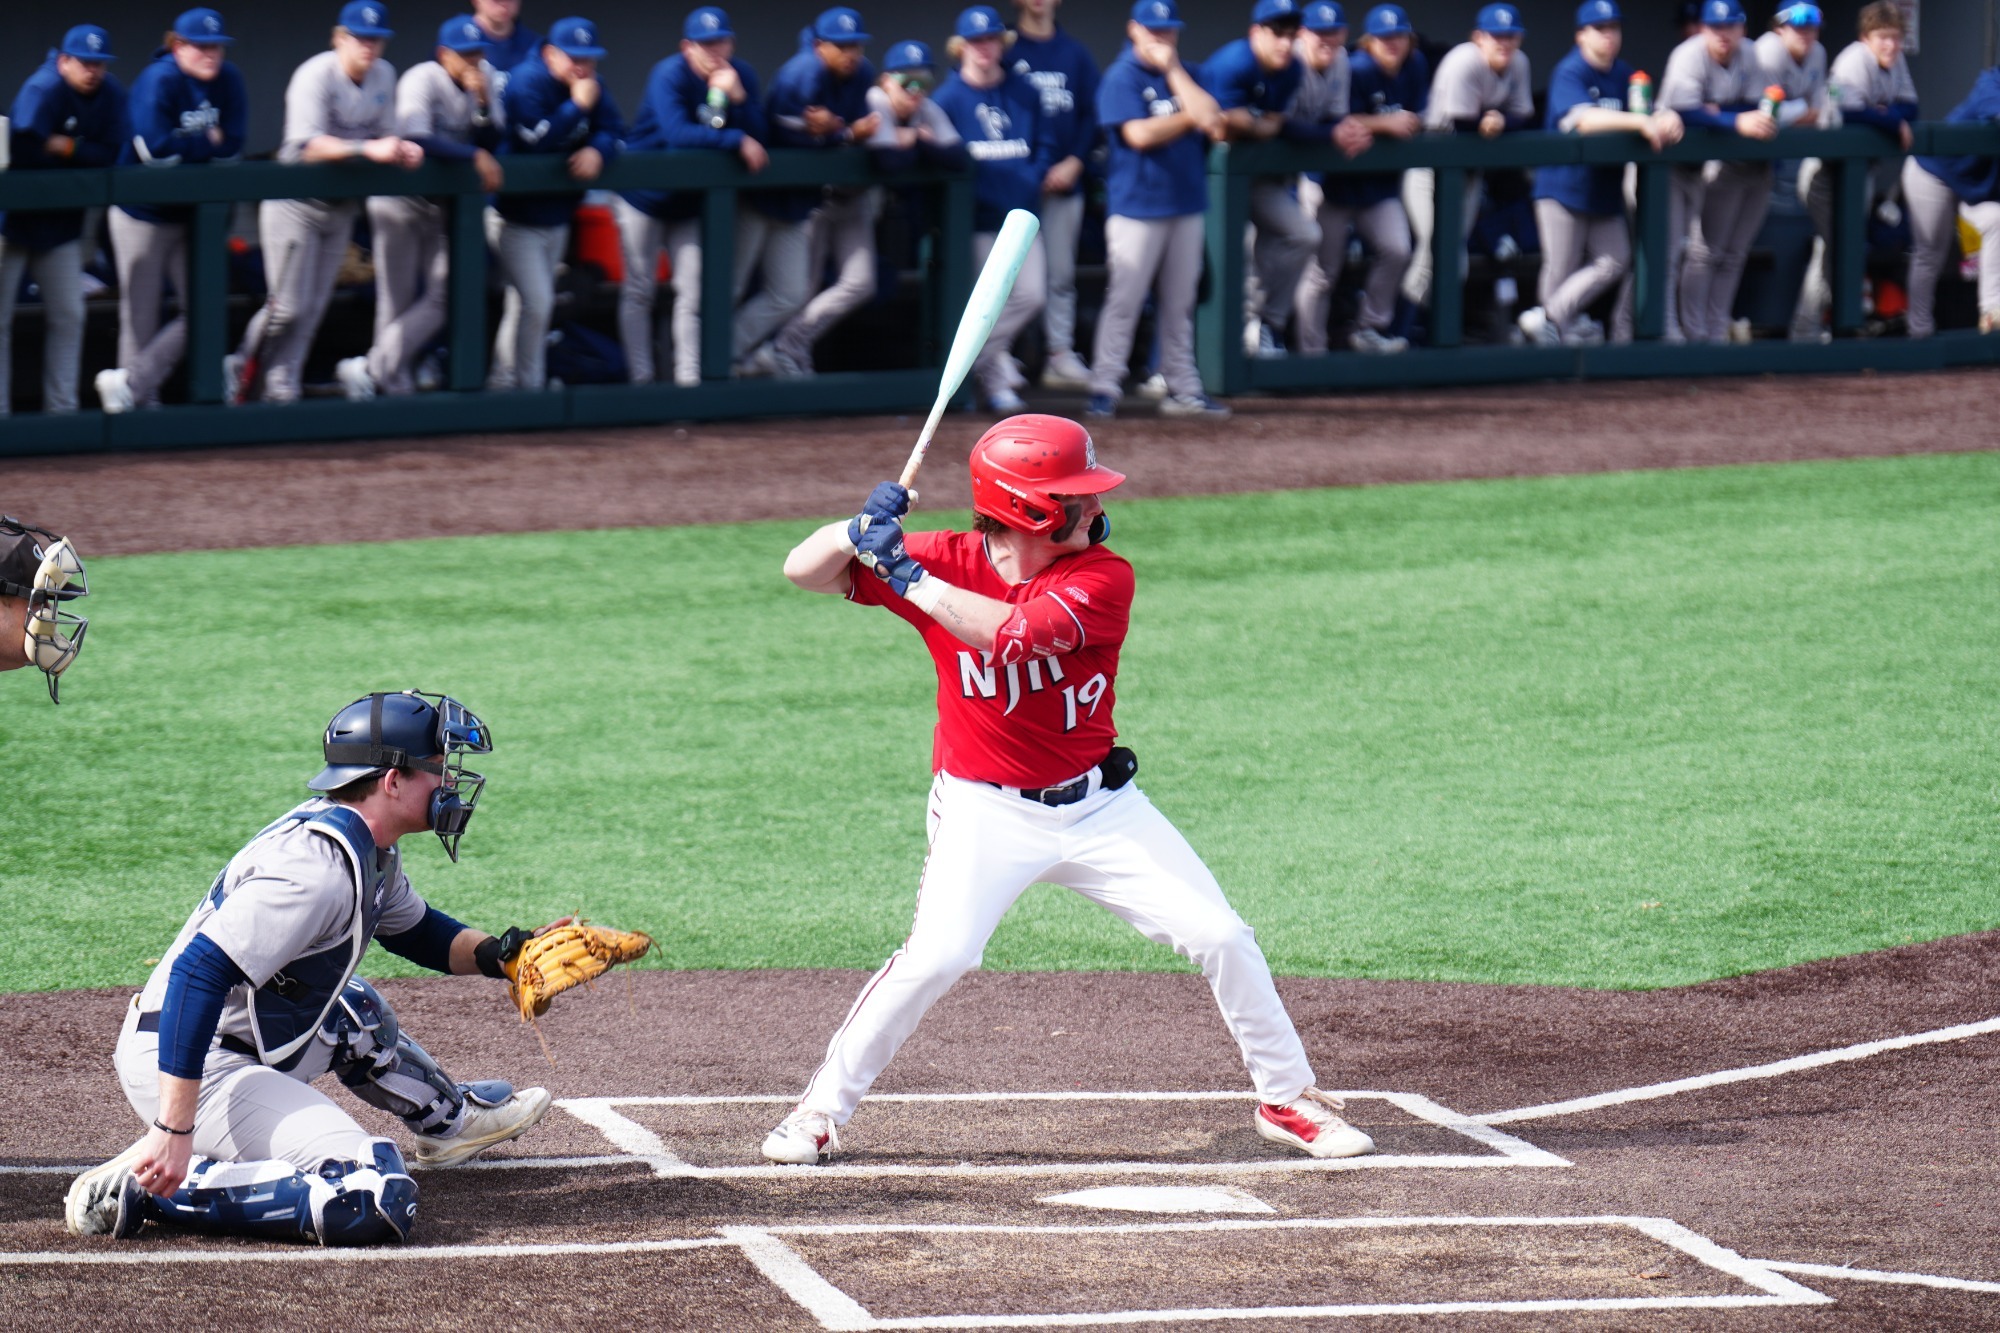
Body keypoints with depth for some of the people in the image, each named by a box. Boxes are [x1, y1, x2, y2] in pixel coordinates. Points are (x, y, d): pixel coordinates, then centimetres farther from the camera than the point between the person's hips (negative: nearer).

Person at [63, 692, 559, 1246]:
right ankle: (142, 1185, -20)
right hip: (197, 1069, -11)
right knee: (376, 1199, -24)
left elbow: (413, 930, 28)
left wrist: (494, 955, 7)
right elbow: (198, 973, -31)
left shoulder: (370, 847, 8)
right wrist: (174, 1130, -35)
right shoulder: (318, 865, -23)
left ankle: (448, 1119, 59)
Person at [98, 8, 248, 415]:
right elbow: (155, 150, -28)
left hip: (192, 213, 6)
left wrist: (185, 148, -18)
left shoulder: (228, 81, -2)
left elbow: (232, 148, -8)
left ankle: (128, 385, 8)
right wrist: (207, 142, -16)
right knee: (141, 318, -1)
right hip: (143, 213, -6)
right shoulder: (159, 81, -19)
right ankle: (142, 400, 9)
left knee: (201, 311, 1)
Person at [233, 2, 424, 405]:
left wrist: (403, 149, -18)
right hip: (296, 203, -7)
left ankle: (279, 388, 13)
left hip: (342, 207, 7)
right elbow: (309, 146, -32)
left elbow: (385, 133, 7)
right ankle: (243, 370, 12)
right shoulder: (315, 77, -20)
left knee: (313, 309, 6)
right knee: (289, 307, -8)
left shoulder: (384, 75, 2)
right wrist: (369, 149, -43)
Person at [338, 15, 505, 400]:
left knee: (442, 297, -3)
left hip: (444, 205, 6)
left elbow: (492, 142, -2)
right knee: (397, 302, -4)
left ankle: (372, 370, 2)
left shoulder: (484, 77, 1)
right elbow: (416, 138, -33)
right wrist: (475, 156, -32)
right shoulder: (421, 81, -18)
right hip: (401, 199, -6)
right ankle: (395, 384, 2)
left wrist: (483, 104, -20)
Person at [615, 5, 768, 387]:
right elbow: (676, 133, -35)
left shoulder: (742, 75, -6)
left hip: (691, 201, 4)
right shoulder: (669, 76, -21)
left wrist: (736, 97, -27)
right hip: (645, 195, -4)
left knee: (691, 293, 3)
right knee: (639, 291, 1)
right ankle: (641, 381, 6)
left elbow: (759, 136, -11)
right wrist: (737, 142, -36)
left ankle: (688, 379, 6)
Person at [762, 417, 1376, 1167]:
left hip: (1099, 806, 2)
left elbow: (1013, 634, -30)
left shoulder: (1102, 578, -12)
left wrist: (908, 575, -30)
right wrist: (865, 528, -28)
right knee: (936, 957, -21)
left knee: (1221, 938, -2)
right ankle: (821, 1111, -4)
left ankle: (1288, 1100, 17)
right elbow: (805, 571, -8)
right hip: (986, 812, -2)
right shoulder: (948, 562, -8)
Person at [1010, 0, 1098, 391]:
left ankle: (1061, 355, 9)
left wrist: (1074, 163, -5)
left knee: (1061, 272, 6)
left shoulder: (1075, 53, 12)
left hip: (1064, 179, 3)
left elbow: (1092, 114, 9)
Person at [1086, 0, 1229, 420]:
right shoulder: (1122, 77, -6)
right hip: (1137, 206, -6)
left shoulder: (1184, 74, 12)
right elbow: (1139, 134, -17)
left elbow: (1209, 114, -5)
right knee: (1123, 299, -7)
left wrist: (1172, 69, -7)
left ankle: (1183, 389, 15)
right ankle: (1104, 389, -5)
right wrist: (1189, 118, -9)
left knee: (1179, 303, 10)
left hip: (1186, 205, 6)